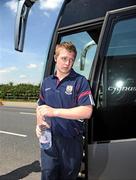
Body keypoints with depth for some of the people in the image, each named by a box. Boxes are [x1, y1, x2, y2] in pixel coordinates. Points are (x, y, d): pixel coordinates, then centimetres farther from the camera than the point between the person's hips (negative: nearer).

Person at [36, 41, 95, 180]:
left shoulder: (80, 81, -7)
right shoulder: (47, 82, 10)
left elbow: (87, 112, -18)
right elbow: (40, 106, 21)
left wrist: (55, 112, -21)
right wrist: (39, 123, 0)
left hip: (71, 142, -3)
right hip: (48, 139, 4)